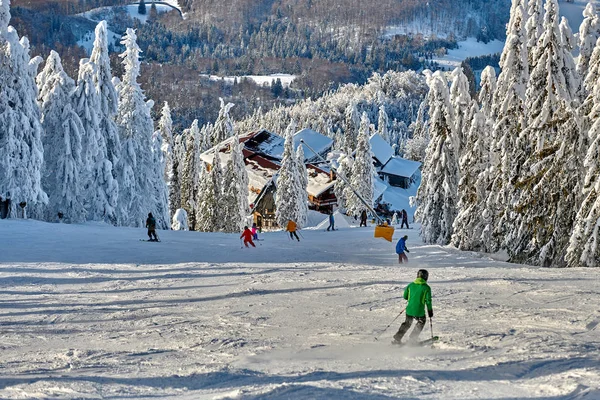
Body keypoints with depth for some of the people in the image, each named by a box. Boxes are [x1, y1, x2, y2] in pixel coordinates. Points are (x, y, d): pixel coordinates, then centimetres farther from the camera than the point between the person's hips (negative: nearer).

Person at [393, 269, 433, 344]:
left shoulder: (410, 285, 2)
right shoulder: (426, 287, -8)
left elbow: (405, 296, 10)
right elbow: (428, 301, -6)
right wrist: (430, 311, 6)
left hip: (409, 310, 3)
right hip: (419, 312, -3)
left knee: (407, 323, 25)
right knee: (422, 321, 25)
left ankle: (397, 338, 18)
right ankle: (412, 339, 20)